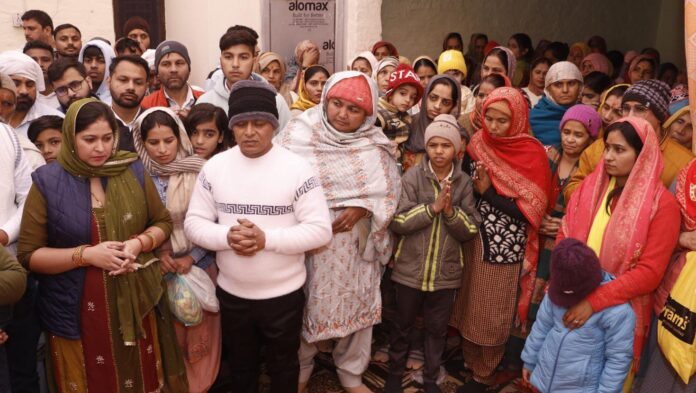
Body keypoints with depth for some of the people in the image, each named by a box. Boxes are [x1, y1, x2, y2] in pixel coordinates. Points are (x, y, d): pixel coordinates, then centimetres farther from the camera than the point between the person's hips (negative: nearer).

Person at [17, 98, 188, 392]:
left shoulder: (134, 171, 0)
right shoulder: (47, 182, -6)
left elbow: (162, 222, 9)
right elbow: (28, 255, -5)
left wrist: (140, 243, -12)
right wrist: (86, 254, -18)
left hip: (137, 304, 2)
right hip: (75, 313, -2)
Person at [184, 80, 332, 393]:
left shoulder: (298, 168, -14)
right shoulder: (214, 167, -4)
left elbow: (320, 229, -16)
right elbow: (193, 222, -2)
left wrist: (266, 239, -27)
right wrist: (226, 236, -22)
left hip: (283, 293, -2)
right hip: (231, 292, 3)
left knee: (283, 367, 20)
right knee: (240, 366, 25)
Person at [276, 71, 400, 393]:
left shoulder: (375, 143, -2)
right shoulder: (300, 132, -8)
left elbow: (389, 190, -3)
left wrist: (362, 208, -18)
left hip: (356, 242, 2)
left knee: (357, 305, 14)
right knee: (305, 306, 13)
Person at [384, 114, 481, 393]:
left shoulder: (464, 183, -3)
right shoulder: (413, 177, -10)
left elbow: (471, 231, -5)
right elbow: (397, 222, -16)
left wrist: (451, 211, -21)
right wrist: (433, 207, -23)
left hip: (446, 273, 2)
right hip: (410, 270, -1)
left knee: (437, 329, 17)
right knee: (403, 325, 17)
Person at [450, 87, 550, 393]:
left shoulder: (533, 154, -12)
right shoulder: (477, 144, 2)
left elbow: (530, 210, -15)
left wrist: (488, 192, -17)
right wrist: (475, 187, -14)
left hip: (505, 246, -4)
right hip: (472, 239, 5)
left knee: (491, 313, 8)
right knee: (467, 305, 15)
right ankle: (467, 359, 38)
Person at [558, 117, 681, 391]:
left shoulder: (662, 204, -14)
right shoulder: (591, 185, 0)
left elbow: (650, 272, -18)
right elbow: (565, 236, 3)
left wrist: (594, 301, -24)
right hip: (572, 302, 4)